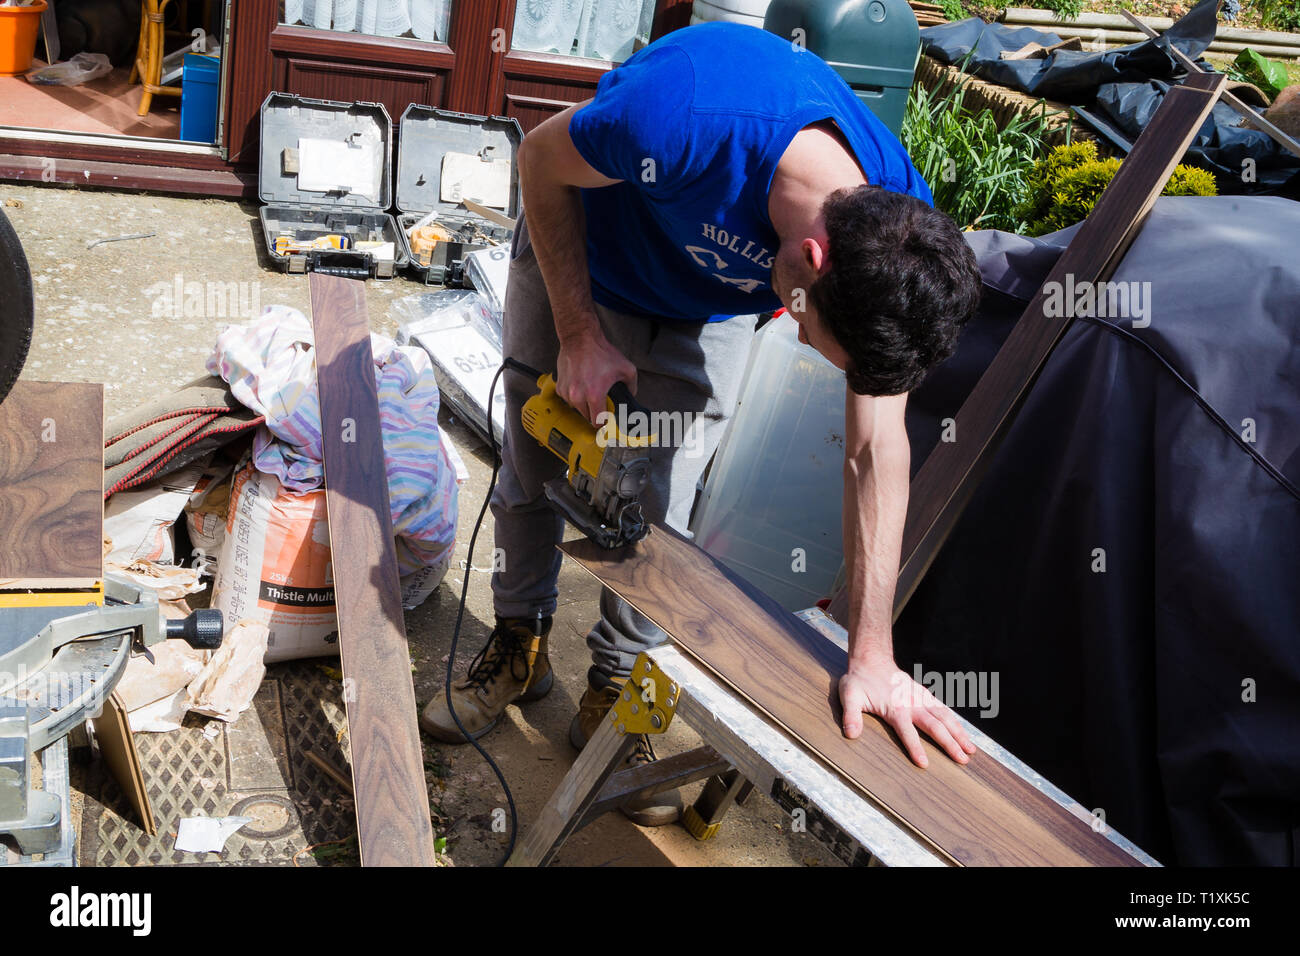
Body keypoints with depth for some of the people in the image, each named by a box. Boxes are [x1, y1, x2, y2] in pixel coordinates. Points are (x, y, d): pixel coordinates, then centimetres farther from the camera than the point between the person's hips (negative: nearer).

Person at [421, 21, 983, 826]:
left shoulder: (898, 235, -31)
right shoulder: (687, 117, -45)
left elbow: (877, 450, -27)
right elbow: (541, 161, -22)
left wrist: (872, 656, -28)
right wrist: (579, 333, -24)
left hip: (709, 313, 2)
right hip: (579, 259, -1)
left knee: (659, 508, -2)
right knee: (532, 467, 8)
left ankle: (616, 688, 20)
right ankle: (521, 645, 32)